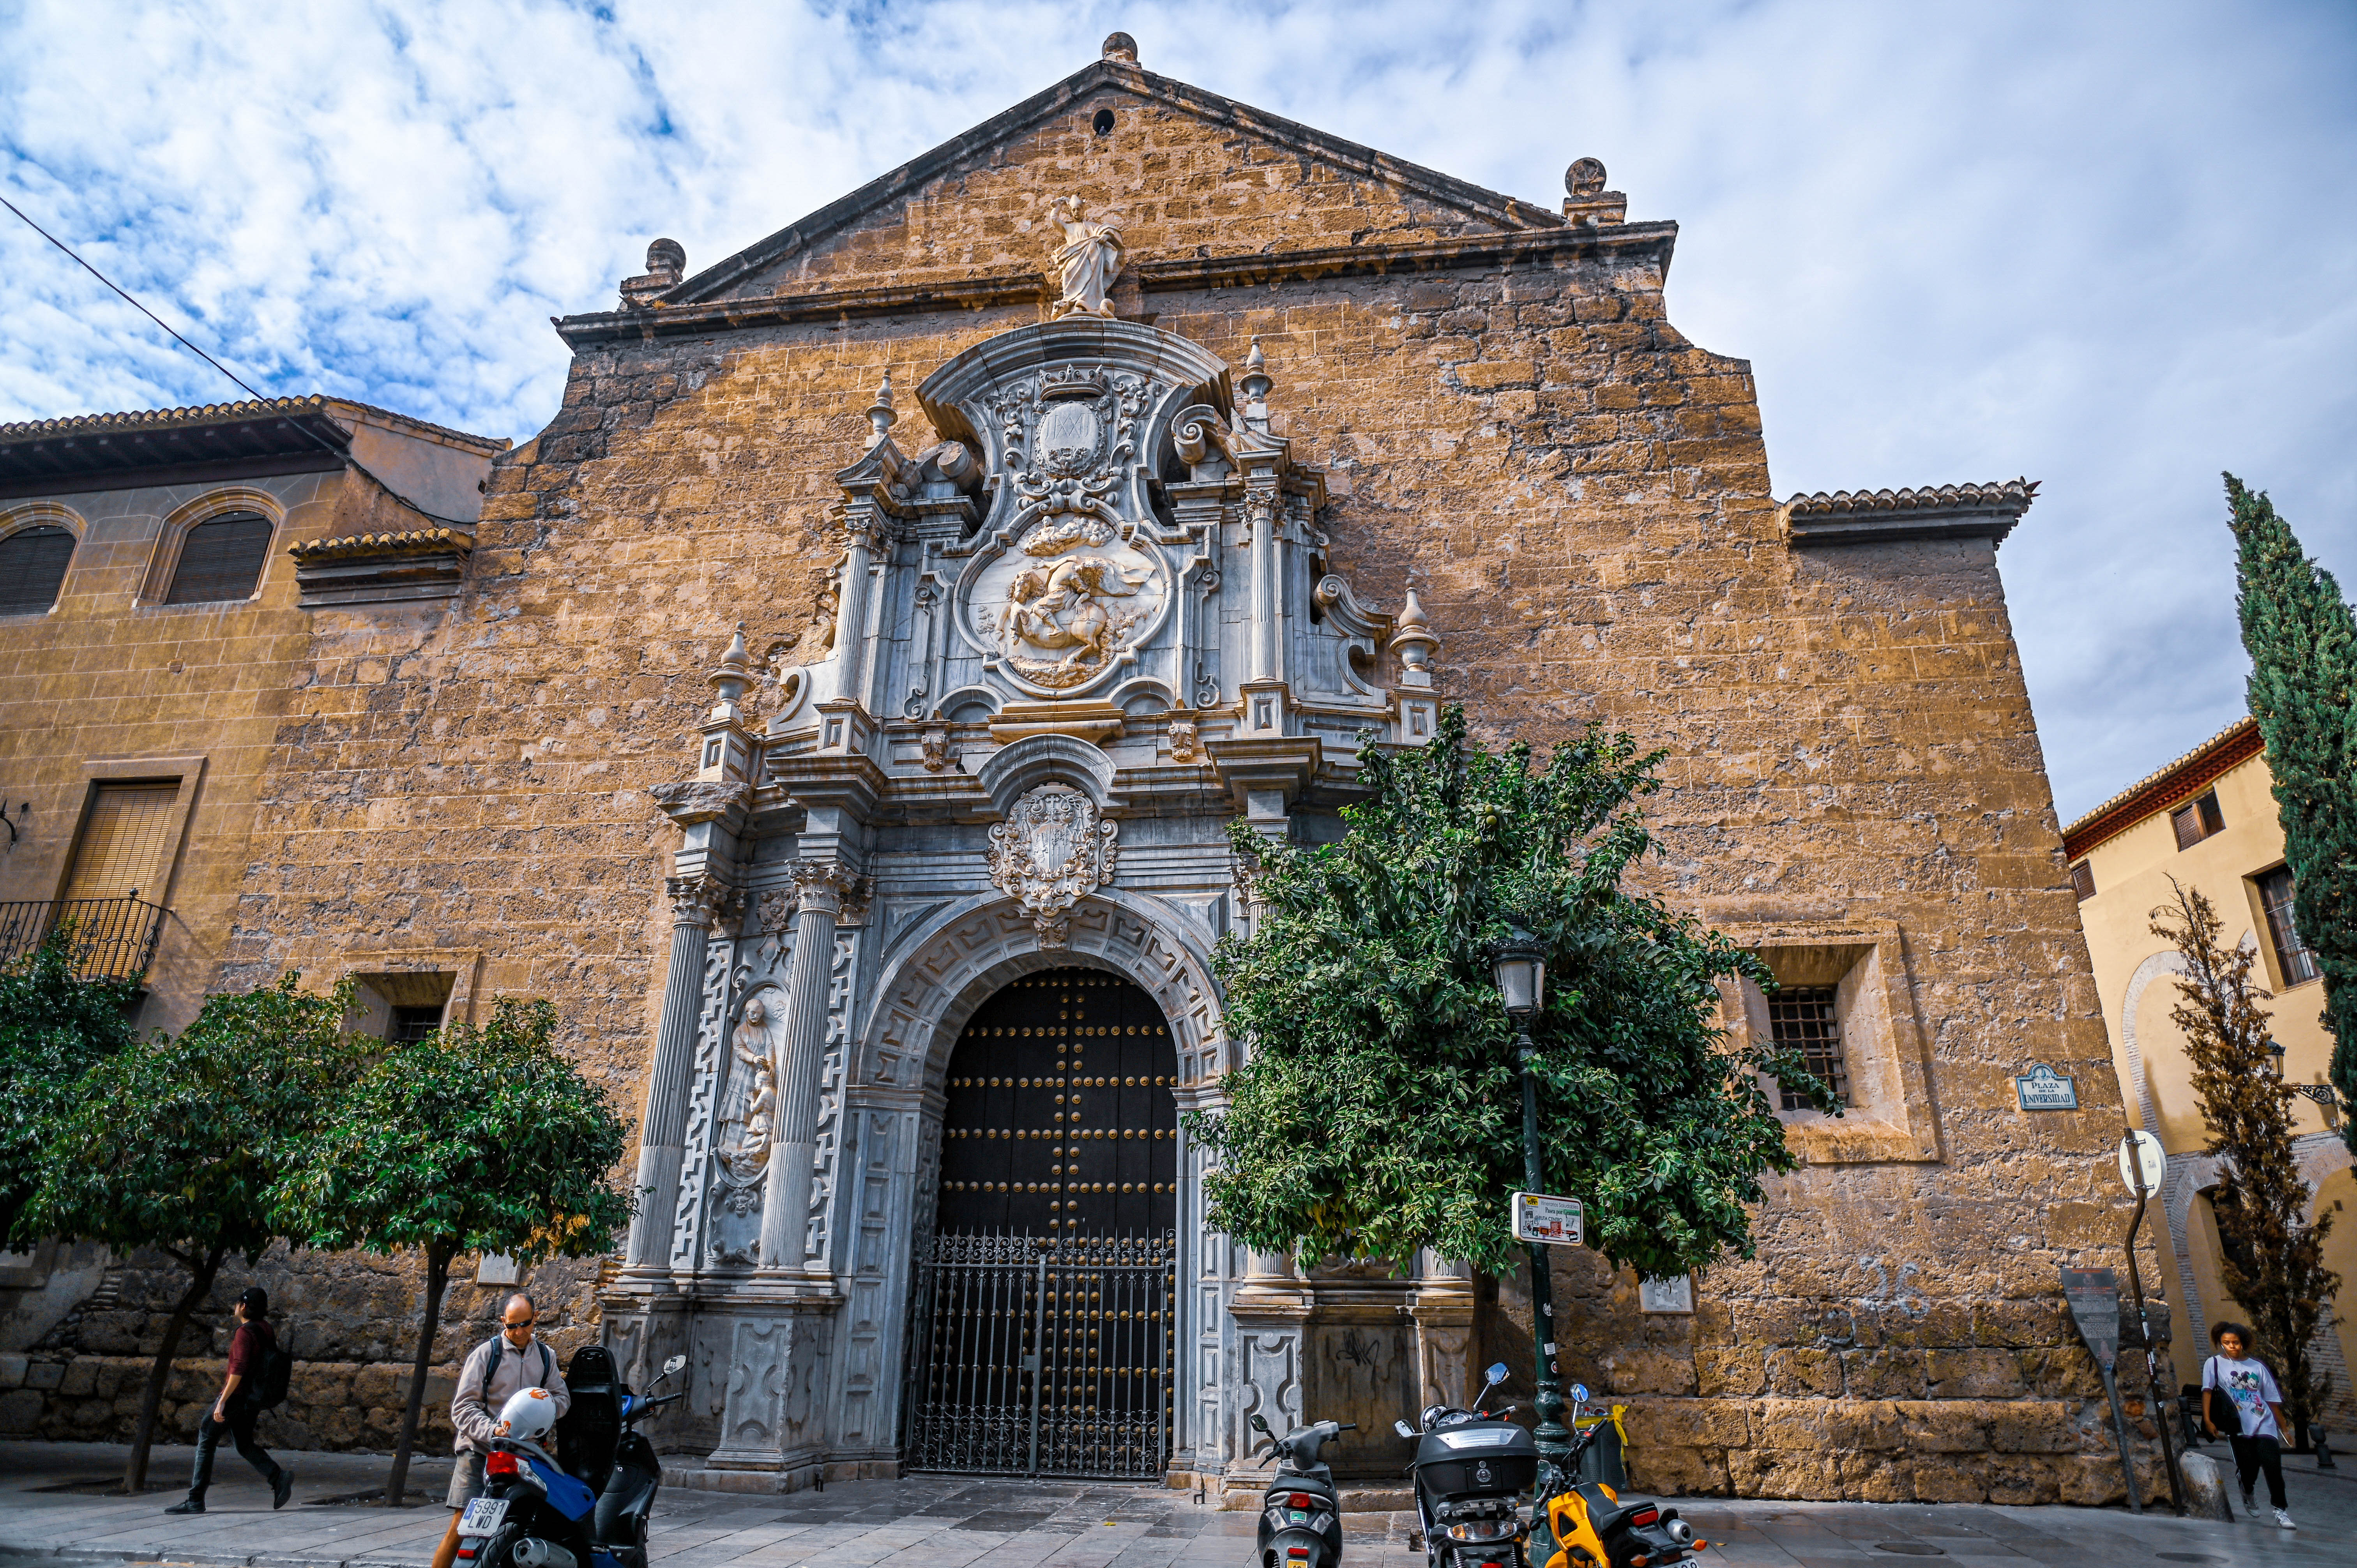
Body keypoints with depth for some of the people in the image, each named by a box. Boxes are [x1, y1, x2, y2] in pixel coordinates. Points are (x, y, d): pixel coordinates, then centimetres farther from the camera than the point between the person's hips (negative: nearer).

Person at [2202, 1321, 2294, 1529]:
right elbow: (2207, 1392, -4)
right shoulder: (2214, 1364, 6)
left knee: (2273, 1465, -15)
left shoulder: (2258, 1367, 15)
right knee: (2248, 1468, -3)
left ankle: (2279, 1509, -2)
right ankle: (2247, 1494, 30)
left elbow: (2273, 1400, 18)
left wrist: (2284, 1429, 13)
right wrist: (2207, 1420, -14)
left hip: (2264, 1424, 2)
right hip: (2239, 1427, -2)